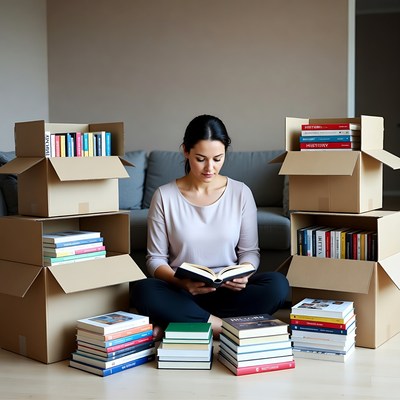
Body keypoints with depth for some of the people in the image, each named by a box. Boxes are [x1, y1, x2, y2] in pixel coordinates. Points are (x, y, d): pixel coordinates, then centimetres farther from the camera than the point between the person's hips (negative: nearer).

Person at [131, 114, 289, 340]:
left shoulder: (241, 192, 3)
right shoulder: (165, 196, -2)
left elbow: (250, 251, 7)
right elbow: (156, 259, -1)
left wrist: (243, 274, -16)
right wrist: (182, 282, -21)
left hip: (228, 292, 2)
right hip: (182, 292, -2)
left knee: (278, 284, -28)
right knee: (143, 291, -32)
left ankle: (174, 326, -23)